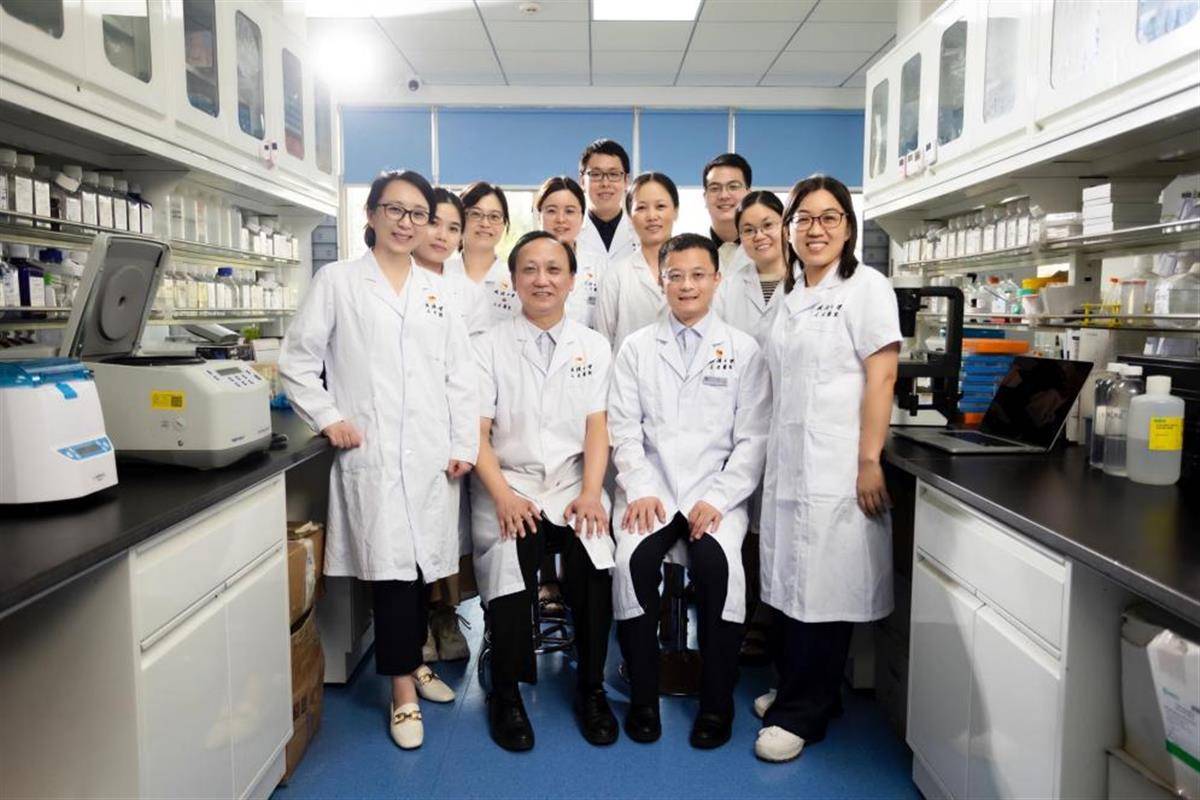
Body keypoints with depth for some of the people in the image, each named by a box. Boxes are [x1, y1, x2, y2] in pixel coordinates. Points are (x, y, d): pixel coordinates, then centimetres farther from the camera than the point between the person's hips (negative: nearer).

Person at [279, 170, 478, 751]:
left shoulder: (437, 290, 13)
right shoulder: (337, 281, 4)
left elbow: (460, 373, 9)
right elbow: (297, 359, 4)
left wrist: (464, 445, 3)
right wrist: (328, 418, -7)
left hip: (431, 454, 3)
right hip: (372, 453, -3)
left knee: (421, 563, 9)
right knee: (391, 565, -5)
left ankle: (411, 657, 31)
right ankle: (403, 688, 8)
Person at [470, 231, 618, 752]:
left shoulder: (593, 347, 11)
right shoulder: (489, 347, 6)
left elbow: (597, 427, 4)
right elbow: (477, 431, -1)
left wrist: (591, 493, -11)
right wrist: (503, 495, -16)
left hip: (573, 484, 1)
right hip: (509, 484, -1)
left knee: (594, 555, -28)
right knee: (509, 558, -29)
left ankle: (590, 688, -3)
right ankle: (505, 693, -3)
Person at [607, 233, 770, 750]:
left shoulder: (743, 351, 8)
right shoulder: (637, 347, 11)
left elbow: (753, 439, 2)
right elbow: (623, 427, 5)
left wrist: (718, 499, -11)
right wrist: (640, 489, -11)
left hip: (716, 493, -1)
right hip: (650, 488, 1)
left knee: (717, 561, -28)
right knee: (633, 558, -26)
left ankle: (717, 703, -7)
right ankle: (643, 698, -6)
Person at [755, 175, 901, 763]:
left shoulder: (866, 287, -4)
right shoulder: (791, 297, 15)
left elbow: (880, 379, -10)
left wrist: (869, 462, -16)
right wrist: (773, 459, 13)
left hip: (836, 467, -6)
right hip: (787, 463, 6)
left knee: (823, 587, 0)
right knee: (787, 583, 10)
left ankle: (803, 713, 12)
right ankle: (796, 689, 27)